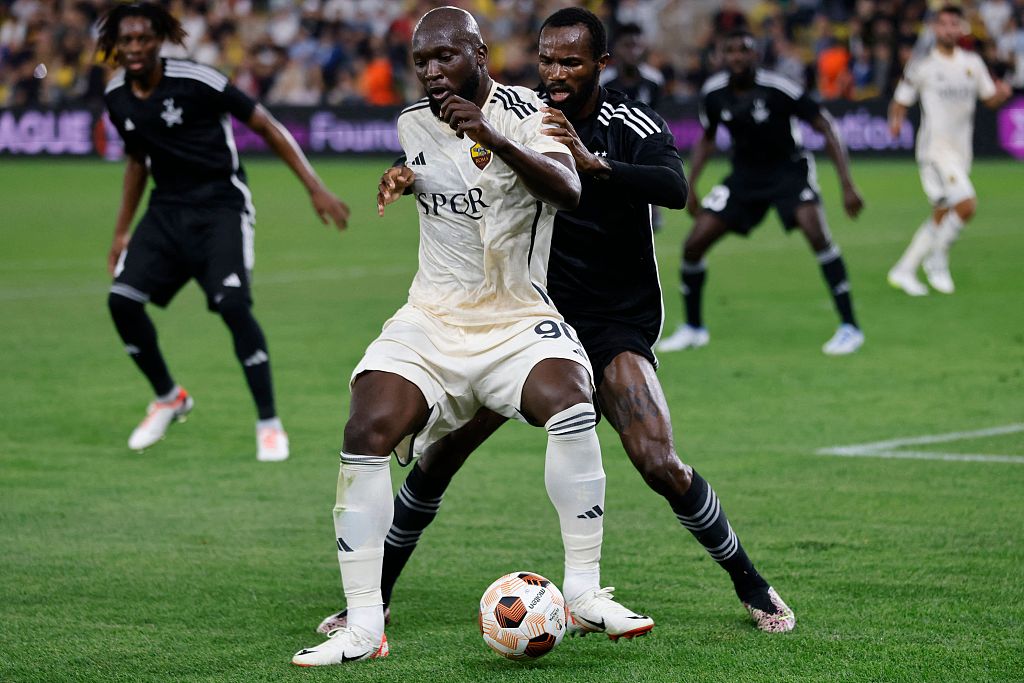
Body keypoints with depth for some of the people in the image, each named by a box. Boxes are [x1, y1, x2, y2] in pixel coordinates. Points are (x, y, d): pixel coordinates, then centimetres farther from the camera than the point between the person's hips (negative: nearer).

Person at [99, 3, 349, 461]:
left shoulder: (196, 81, -17)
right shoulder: (117, 97, 2)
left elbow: (266, 126, -10)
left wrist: (314, 187, -14)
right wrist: (121, 233, 21)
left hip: (221, 206, -6)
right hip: (167, 209, 6)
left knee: (233, 305, -23)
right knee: (122, 299, -10)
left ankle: (269, 424, -9)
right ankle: (168, 398, 15)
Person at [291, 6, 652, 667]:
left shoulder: (524, 112, -9)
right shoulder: (414, 124, 6)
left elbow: (568, 191, -28)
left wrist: (495, 140, -42)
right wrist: (402, 179, 8)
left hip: (520, 322, -3)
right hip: (431, 320, 4)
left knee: (572, 409, -32)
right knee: (366, 435, -19)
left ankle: (584, 589, -17)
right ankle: (363, 626, -15)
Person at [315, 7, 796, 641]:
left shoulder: (629, 123, -12)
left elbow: (675, 189, -30)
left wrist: (592, 163, -45)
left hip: (615, 326, -3)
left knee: (661, 466, -20)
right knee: (438, 452, -3)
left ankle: (752, 585, 1)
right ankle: (374, 597, 12)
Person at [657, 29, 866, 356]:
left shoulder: (778, 89, -24)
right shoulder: (713, 93, -9)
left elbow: (826, 128, -18)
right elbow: (707, 139, 12)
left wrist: (847, 185, -22)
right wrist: (690, 187, 7)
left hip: (789, 168, -4)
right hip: (745, 174, 5)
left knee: (816, 231, -30)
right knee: (693, 245, -4)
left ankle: (849, 326, -22)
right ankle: (693, 328, 19)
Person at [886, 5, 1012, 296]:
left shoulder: (972, 62, 10)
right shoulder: (921, 67, -4)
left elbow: (989, 99, 16)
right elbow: (900, 101, 1)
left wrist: (1002, 93, -6)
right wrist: (896, 120, -21)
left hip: (961, 150, 6)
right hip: (935, 149, -6)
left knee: (941, 217, 9)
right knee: (966, 205, -21)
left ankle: (904, 270, 21)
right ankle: (936, 259, -2)